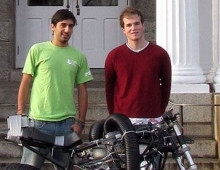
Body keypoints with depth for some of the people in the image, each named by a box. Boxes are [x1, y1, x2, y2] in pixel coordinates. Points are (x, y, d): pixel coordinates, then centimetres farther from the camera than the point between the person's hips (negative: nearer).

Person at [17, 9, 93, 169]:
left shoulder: (79, 57, 5)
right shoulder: (37, 50, 0)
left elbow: (82, 91, 8)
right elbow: (25, 84, 3)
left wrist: (80, 122, 2)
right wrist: (20, 114, -2)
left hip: (67, 123, 2)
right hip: (39, 121, -2)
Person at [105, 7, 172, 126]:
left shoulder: (160, 54, 1)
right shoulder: (114, 56, 2)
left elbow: (166, 85, 9)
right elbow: (109, 88, 8)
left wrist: (160, 112, 5)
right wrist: (114, 115, 6)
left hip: (152, 120, 0)